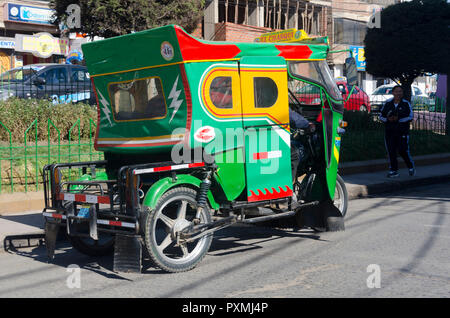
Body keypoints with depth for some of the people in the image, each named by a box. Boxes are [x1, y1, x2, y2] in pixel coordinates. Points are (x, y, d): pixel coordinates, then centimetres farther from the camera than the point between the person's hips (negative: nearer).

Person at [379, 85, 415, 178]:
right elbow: (381, 116, 10)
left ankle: (411, 167, 19)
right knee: (391, 151, 0)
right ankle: (393, 171, 9)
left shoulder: (406, 104, 0)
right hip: (389, 131, 3)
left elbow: (410, 117, -8)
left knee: (403, 151, -6)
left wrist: (398, 119, -20)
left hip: (402, 132, -3)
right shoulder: (387, 103, 7)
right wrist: (388, 119, -13)